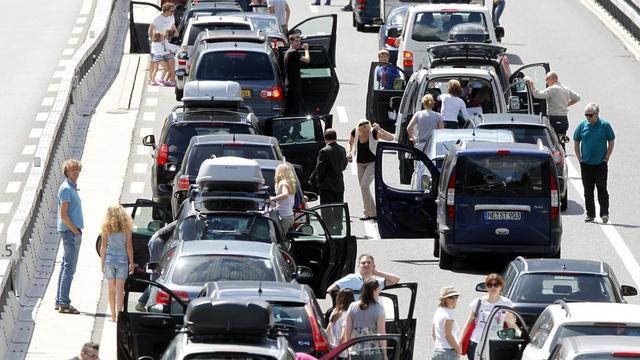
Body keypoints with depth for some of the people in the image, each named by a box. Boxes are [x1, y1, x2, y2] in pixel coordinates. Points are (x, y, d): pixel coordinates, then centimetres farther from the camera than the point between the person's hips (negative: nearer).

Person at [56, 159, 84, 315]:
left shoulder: (72, 187, 17)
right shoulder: (66, 188, -14)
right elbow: (64, 215, -19)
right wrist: (75, 231, -15)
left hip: (72, 231, 10)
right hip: (70, 232, -10)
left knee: (66, 266, 13)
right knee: (69, 268, -10)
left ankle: (60, 301, 17)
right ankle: (64, 303, -10)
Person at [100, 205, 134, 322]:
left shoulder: (107, 227, 0)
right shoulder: (126, 227, -2)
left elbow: (103, 246, 0)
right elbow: (129, 246, -1)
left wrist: (102, 262, 7)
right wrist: (131, 263, 6)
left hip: (109, 259, 1)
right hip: (122, 259, -1)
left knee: (112, 289, 10)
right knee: (119, 289, -3)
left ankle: (113, 315, 15)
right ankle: (119, 314, -13)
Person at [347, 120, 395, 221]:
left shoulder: (373, 132, -19)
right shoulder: (355, 133, -10)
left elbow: (391, 138, -24)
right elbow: (350, 143, 11)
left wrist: (380, 129, -35)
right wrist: (349, 152, -8)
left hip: (372, 163, -5)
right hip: (360, 164, 5)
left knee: (364, 186, -18)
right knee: (364, 188, 9)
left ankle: (368, 213, -12)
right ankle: (373, 212, 20)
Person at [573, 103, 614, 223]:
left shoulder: (605, 125, -4)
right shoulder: (582, 126, 1)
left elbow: (611, 142, 3)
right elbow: (576, 143, 10)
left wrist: (606, 158, -3)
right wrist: (580, 159, 3)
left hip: (601, 164, -2)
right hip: (586, 164, 2)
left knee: (602, 188, -7)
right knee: (588, 191, 6)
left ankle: (604, 213, -5)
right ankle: (590, 214, 13)